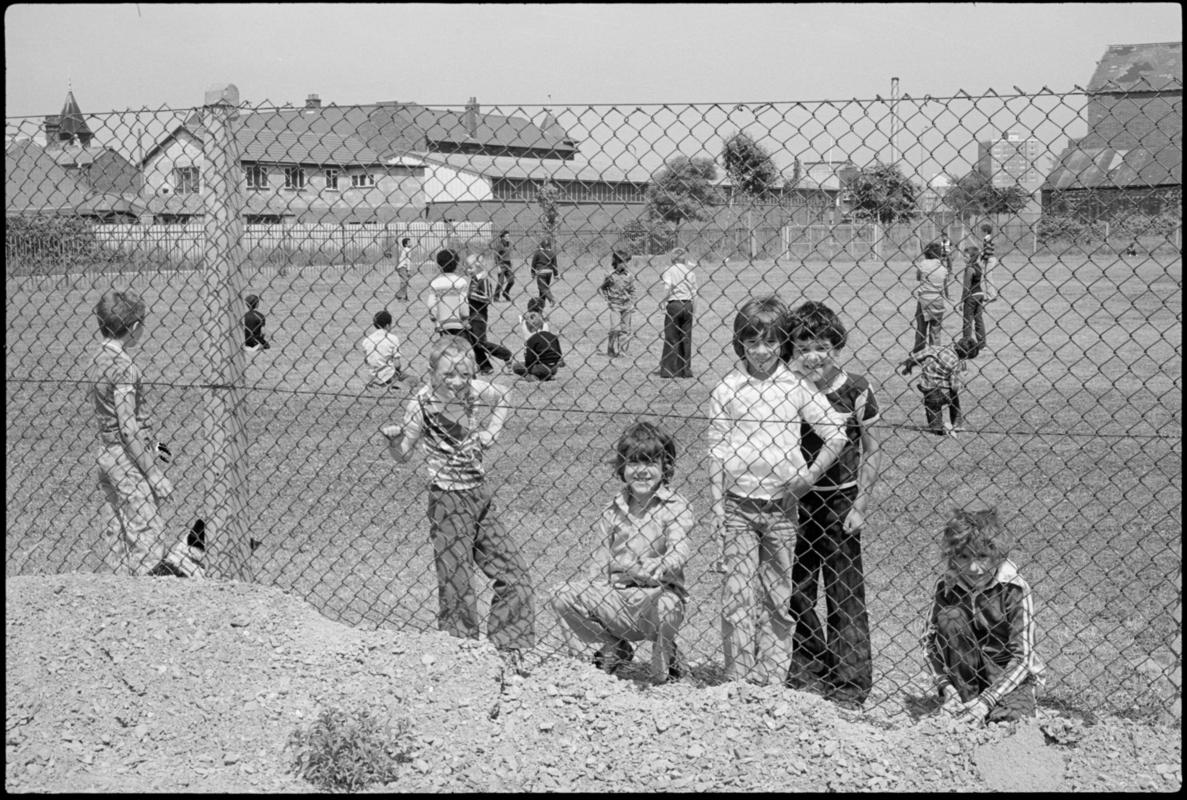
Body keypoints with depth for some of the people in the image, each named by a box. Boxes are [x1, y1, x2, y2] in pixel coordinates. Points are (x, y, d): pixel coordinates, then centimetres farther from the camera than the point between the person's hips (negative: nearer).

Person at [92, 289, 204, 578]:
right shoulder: (124, 367, -19)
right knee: (146, 536, -5)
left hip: (106, 454, 9)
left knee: (118, 541, 14)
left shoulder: (100, 359, 8)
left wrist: (148, 444, 23)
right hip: (127, 457, -9)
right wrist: (155, 475, -20)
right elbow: (128, 429, -22)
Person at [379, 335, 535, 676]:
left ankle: (507, 648, 19)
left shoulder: (477, 391, -4)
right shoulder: (422, 403, -13)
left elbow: (504, 396, 19)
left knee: (513, 573, 7)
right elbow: (402, 455, -6)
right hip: (448, 499, -5)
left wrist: (491, 430, 4)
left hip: (481, 495, 5)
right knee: (456, 584, -2)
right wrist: (392, 438, -27)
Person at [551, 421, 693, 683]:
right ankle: (614, 648, 10)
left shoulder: (676, 508, -3)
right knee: (564, 598, -15)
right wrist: (592, 594, -8)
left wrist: (645, 569, -38)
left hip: (658, 592, -4)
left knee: (666, 605, -39)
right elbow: (601, 560, 10)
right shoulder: (613, 511, 11)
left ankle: (665, 655, -2)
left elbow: (678, 556, -18)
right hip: (615, 598, 4)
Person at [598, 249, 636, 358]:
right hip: (615, 306, -3)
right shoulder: (611, 276, -3)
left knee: (625, 329, 4)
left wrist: (632, 304, 7)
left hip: (626, 305, 3)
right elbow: (600, 289, 6)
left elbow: (632, 291, 15)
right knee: (616, 328, -11)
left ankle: (622, 350, 13)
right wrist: (607, 298, -4)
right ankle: (612, 350, 0)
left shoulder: (629, 276, 6)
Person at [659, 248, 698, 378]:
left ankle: (668, 370, 1)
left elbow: (667, 287, -15)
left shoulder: (669, 270, 0)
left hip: (673, 304, -2)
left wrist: (664, 304, -12)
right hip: (687, 305, 2)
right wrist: (694, 310, 10)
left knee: (671, 339, 2)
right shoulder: (690, 271, 9)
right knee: (686, 338, 7)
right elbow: (694, 293, 6)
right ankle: (686, 370, 8)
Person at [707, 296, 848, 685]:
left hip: (780, 507, 1)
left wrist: (810, 476, -7)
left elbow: (837, 433, 2)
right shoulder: (726, 390, 1)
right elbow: (716, 453, 2)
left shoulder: (797, 387, 1)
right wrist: (718, 509, -2)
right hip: (738, 506, -1)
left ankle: (772, 676, 14)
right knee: (737, 594, -1)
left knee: (778, 597, 6)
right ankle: (738, 678, 6)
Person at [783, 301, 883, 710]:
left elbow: (872, 453, -2)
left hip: (839, 501, -3)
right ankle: (806, 673, 21)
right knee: (796, 594, 8)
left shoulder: (854, 389, -6)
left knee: (845, 596, 0)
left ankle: (850, 684, 7)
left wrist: (860, 504, -7)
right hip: (794, 501, 3)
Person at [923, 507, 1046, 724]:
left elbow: (1022, 657, -19)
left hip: (1009, 674, -5)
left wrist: (985, 701, -28)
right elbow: (930, 639, -3)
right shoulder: (947, 585, -8)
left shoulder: (1014, 589, -18)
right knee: (950, 616, -22)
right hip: (965, 671, 5)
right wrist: (945, 687, -19)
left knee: (1010, 716, -37)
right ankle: (964, 697, -13)